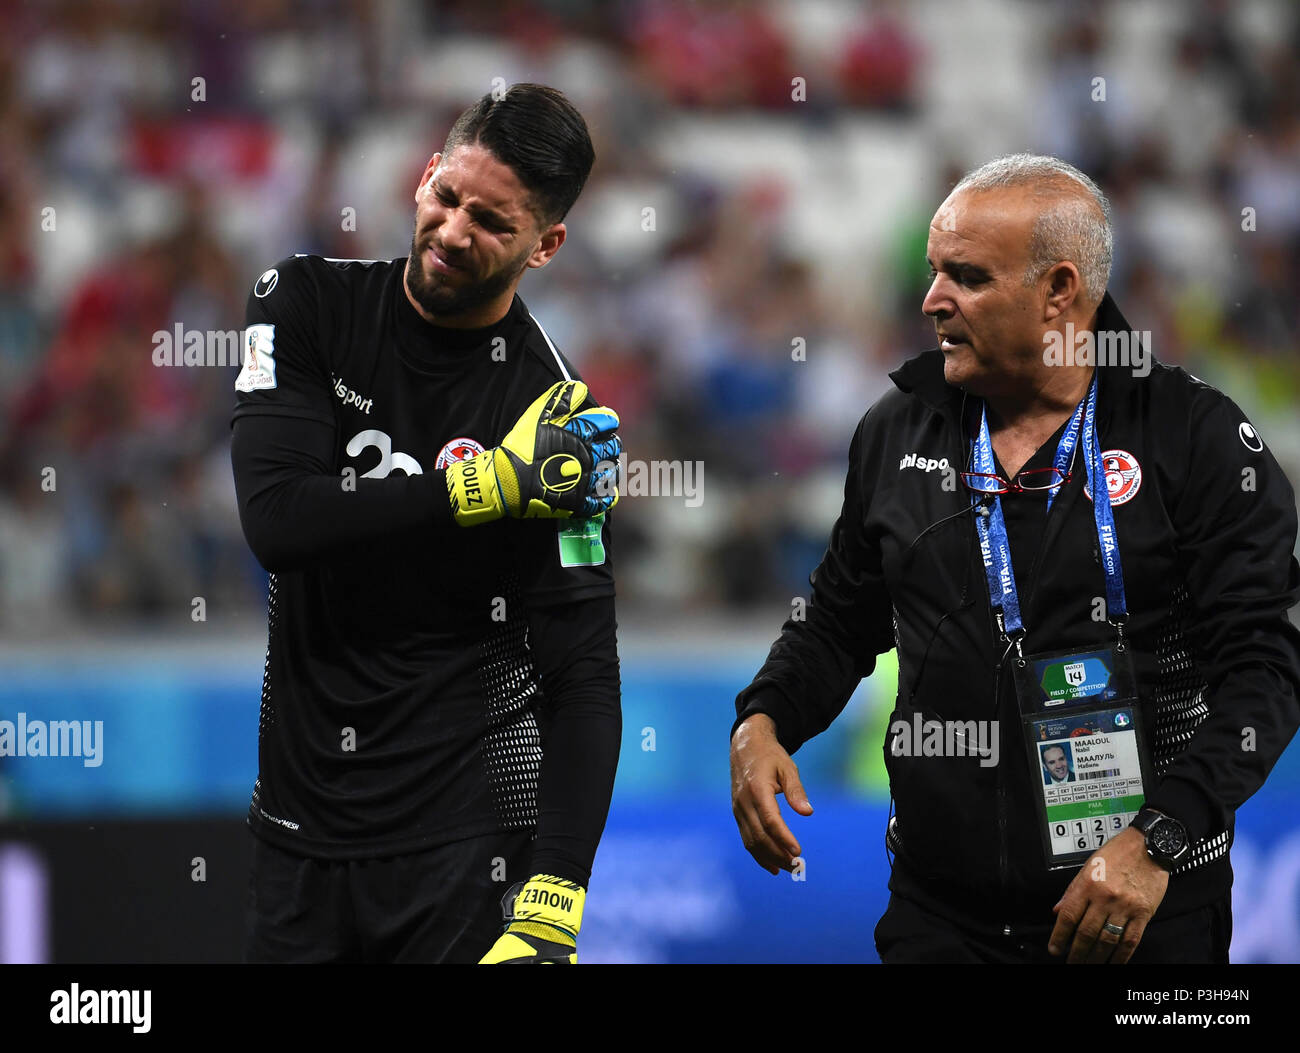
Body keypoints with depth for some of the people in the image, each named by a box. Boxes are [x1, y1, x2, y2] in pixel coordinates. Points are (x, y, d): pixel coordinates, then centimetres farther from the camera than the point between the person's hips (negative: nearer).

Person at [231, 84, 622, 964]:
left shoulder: (553, 413, -9)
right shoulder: (308, 304, -1)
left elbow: (584, 677, -12)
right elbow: (276, 519, -15)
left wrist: (551, 913, -22)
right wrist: (484, 486, -22)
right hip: (299, 820, 3)